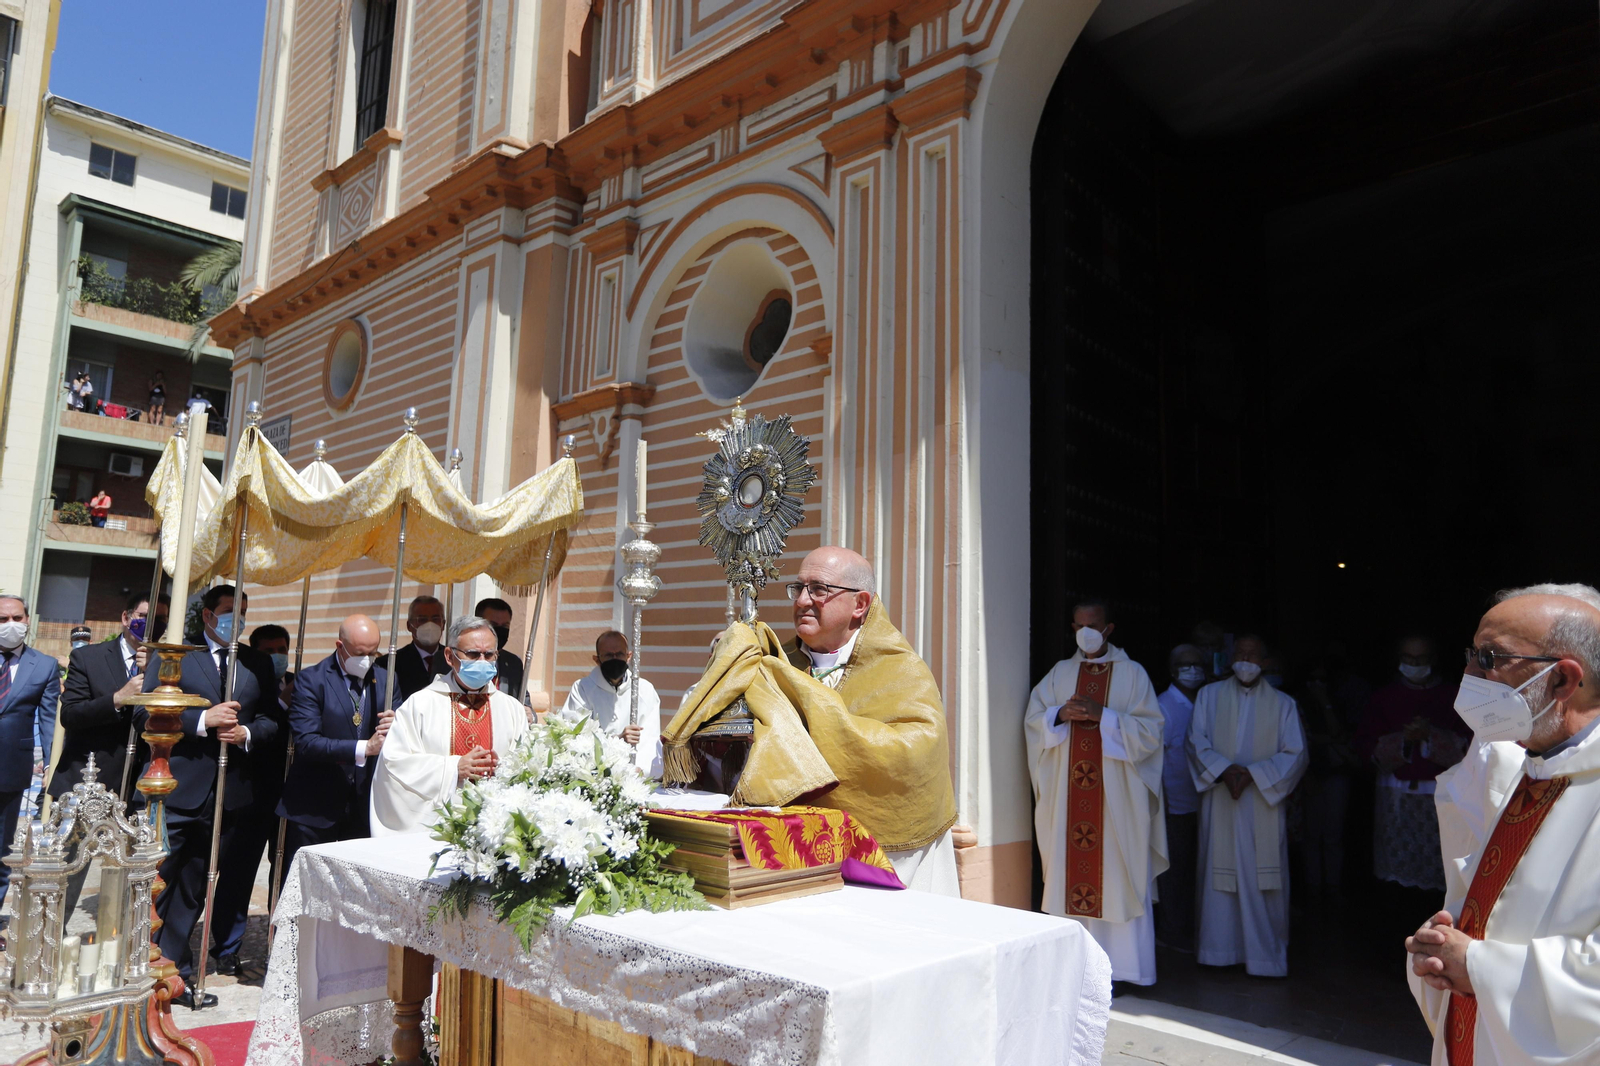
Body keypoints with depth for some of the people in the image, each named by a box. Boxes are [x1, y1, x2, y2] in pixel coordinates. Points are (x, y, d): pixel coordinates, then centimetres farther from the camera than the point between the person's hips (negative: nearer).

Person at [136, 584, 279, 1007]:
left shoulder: (257, 663, 11)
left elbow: (272, 719, 9)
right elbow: (146, 712, -8)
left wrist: (247, 732, -11)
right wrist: (202, 719, -18)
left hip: (230, 793, 4)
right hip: (178, 789, -3)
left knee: (194, 887, 14)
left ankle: (176, 972, 24)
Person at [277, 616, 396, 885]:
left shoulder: (386, 680, 6)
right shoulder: (311, 680, -7)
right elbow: (306, 742, -18)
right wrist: (364, 748, -27)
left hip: (366, 803, 4)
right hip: (315, 805, -3)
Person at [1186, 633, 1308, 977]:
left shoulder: (1282, 705, 6)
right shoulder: (1209, 696, 8)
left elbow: (1295, 754, 0)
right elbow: (1197, 743, 2)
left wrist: (1252, 773, -13)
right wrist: (1225, 770, -14)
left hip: (1263, 803, 0)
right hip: (1219, 803, 1)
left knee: (1263, 879, 0)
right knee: (1219, 874, 4)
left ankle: (1265, 955, 10)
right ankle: (1220, 949, 15)